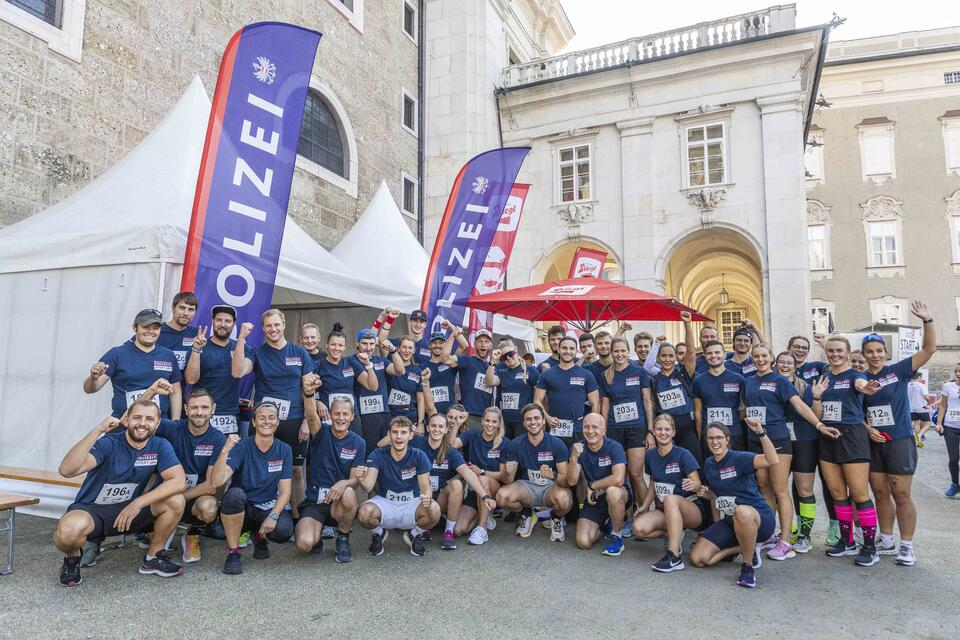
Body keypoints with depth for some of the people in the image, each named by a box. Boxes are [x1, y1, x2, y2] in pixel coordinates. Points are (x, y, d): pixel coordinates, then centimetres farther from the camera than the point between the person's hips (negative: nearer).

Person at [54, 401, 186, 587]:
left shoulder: (160, 446, -7)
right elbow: (67, 470, -33)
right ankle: (72, 558, 2)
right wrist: (97, 430, -38)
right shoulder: (108, 443, -17)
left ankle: (154, 557, 3)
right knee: (69, 530, -36)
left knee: (175, 501, -21)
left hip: (129, 509, 3)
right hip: (90, 509, -3)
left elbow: (179, 481, -19)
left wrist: (139, 503, -29)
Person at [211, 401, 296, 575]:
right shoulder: (241, 447, -12)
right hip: (241, 509, -1)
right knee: (235, 493, -35)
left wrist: (273, 516, -21)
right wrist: (225, 450, -40)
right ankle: (233, 551, -13)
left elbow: (285, 491, -5)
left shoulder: (284, 450, -4)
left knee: (284, 530, -30)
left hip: (269, 507, 2)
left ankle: (260, 537, 10)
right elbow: (217, 481, -26)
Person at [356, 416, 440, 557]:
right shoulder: (377, 455, -10)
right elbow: (368, 487, -21)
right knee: (364, 513, -32)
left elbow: (426, 487, -14)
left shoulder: (419, 456, -8)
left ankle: (413, 534, 5)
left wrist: (427, 497, -39)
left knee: (434, 511, -31)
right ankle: (379, 533, 7)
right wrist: (362, 481, -47)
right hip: (384, 502, 0)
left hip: (412, 503, 0)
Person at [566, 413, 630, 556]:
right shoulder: (578, 448, -6)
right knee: (583, 543, -13)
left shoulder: (614, 447, -18)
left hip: (619, 496, -3)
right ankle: (604, 523, 21)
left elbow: (618, 479, -33)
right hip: (593, 499, 4)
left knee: (612, 491, -39)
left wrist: (592, 486, -19)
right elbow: (571, 481, -13)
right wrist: (574, 457, -29)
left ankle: (616, 536, -12)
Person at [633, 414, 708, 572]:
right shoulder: (650, 455, 3)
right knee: (639, 528, -24)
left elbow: (698, 484, -16)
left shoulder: (683, 455, -11)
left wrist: (693, 485, -39)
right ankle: (675, 534, 4)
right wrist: (645, 506, 2)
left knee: (670, 499, -39)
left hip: (692, 509, -5)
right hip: (664, 511, 5)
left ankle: (674, 558, -37)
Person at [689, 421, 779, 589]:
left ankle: (748, 566, -20)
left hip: (760, 518, -7)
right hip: (729, 521, 7)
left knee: (742, 511, -45)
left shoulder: (739, 458, -14)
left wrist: (760, 433, -41)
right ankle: (744, 548, 14)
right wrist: (705, 493, 2)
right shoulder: (708, 464, 8)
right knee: (698, 559, -8)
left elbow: (772, 460, -32)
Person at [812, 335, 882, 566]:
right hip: (827, 437, 5)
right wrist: (816, 397, -10)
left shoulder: (855, 375, -3)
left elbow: (860, 383, -31)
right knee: (837, 493, 11)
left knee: (859, 493, -4)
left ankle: (870, 546, 7)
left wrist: (865, 388, -55)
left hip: (852, 436, -5)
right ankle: (847, 541, 23)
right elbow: (818, 415, 10)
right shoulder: (823, 378, 11)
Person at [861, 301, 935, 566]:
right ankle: (886, 542, 24)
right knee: (881, 494, 12)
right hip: (873, 443, 4)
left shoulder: (899, 371, -2)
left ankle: (907, 546, 13)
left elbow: (929, 349, -10)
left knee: (902, 495, 0)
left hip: (900, 442, -3)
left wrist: (927, 320, -20)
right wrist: (867, 429, -6)